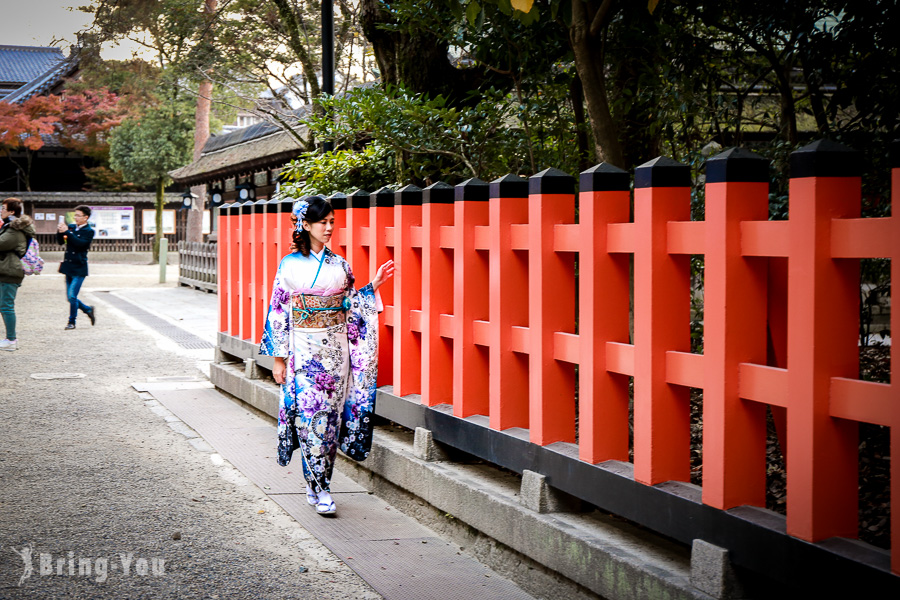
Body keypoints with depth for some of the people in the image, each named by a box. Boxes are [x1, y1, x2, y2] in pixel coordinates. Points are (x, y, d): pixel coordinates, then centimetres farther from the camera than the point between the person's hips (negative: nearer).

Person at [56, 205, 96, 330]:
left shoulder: (89, 231, -7)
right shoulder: (71, 227, 10)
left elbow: (80, 243, -22)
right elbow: (60, 242, 9)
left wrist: (66, 232, -24)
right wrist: (60, 232, -10)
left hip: (79, 269, -7)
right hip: (68, 267, 7)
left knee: (72, 296, -12)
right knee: (70, 297, 10)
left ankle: (72, 322, 3)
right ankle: (88, 310, 31)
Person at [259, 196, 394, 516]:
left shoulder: (339, 265, 9)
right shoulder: (290, 265, -1)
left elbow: (352, 306, 14)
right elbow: (278, 310, 0)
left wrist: (374, 286, 0)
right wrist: (278, 357, -3)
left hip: (335, 349, 3)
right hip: (304, 349, -3)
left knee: (330, 416, 3)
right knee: (309, 416, -8)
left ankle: (318, 484, 15)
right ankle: (319, 489, -2)